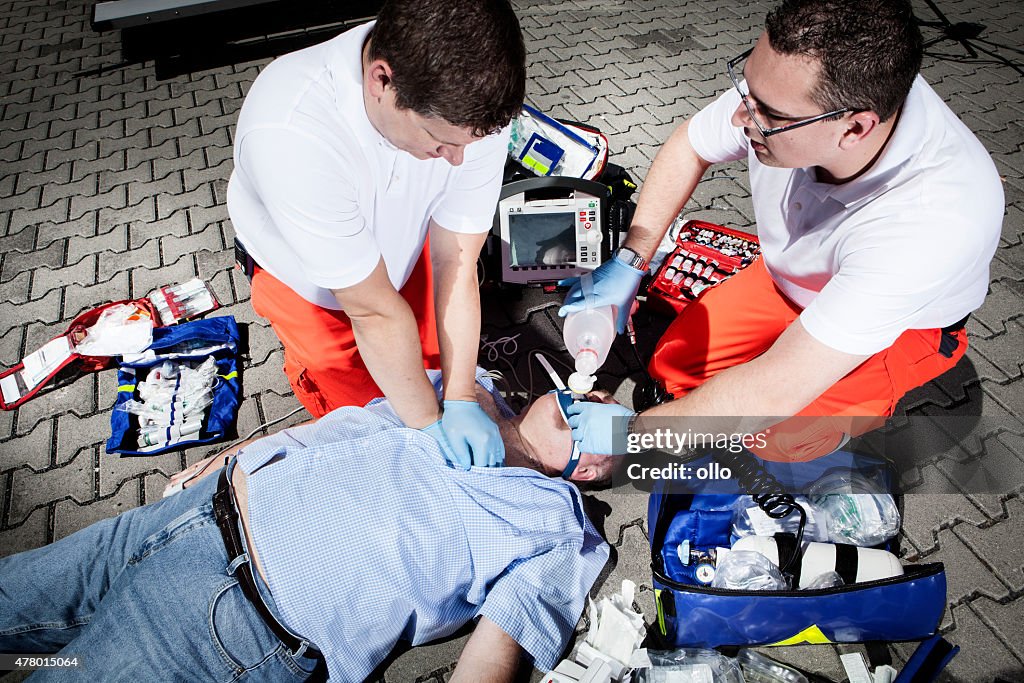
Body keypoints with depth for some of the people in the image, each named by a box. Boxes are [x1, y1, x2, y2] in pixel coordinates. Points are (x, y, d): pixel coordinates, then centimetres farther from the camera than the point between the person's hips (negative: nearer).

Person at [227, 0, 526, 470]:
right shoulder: (288, 135, -46)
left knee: (438, 359, 18)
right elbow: (375, 310, -38)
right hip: (301, 272, -3)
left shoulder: (473, 106, -34)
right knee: (358, 403, 9)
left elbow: (457, 269, -26)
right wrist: (429, 422, -26)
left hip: (401, 244, 3)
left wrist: (460, 399, -28)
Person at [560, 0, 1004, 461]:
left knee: (776, 438, -25)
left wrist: (632, 430, -31)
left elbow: (775, 391, -40)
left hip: (903, 323, -4)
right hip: (789, 276, 5)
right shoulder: (783, 84, -29)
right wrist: (628, 264, -13)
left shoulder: (936, 217, -43)